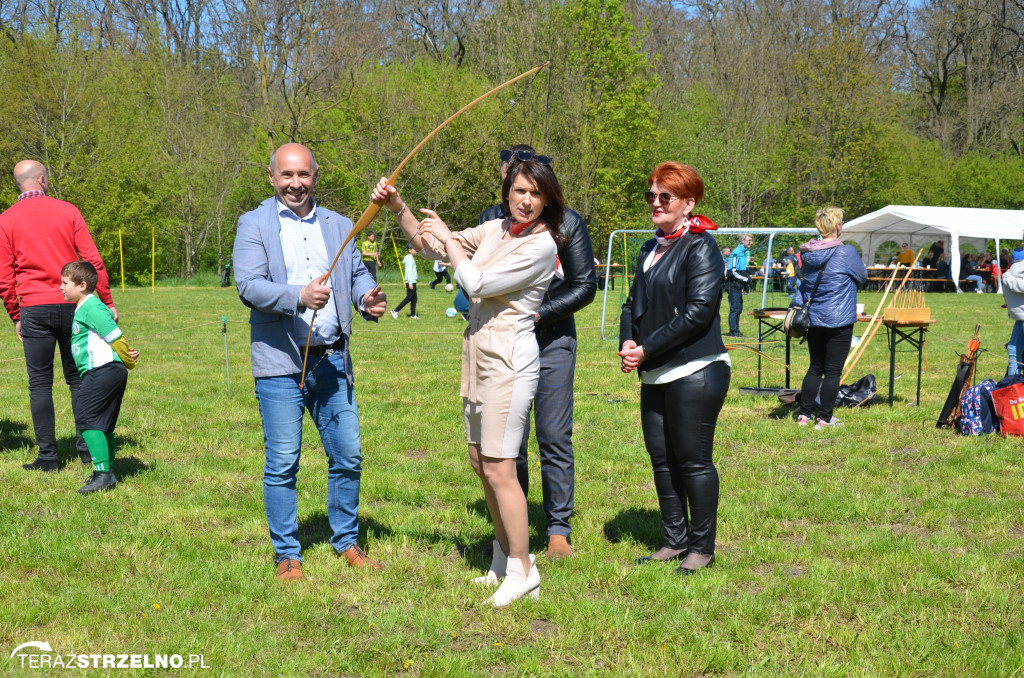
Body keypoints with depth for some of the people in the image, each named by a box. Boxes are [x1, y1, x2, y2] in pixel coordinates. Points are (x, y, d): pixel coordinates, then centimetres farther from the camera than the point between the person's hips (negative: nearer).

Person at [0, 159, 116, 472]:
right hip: (72, 306, 1)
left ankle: (48, 455, 3)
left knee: (40, 384, 4)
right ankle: (88, 448, 11)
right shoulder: (67, 211, 1)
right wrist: (107, 302, 5)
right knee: (78, 378, 10)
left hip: (34, 309, -1)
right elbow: (93, 260, -2)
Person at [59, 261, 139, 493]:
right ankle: (107, 473, 21)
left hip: (103, 370, -11)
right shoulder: (83, 308, 19)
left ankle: (103, 473, -14)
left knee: (87, 420, -11)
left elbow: (115, 337, -14)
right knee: (104, 425, 14)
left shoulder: (91, 308, -14)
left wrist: (129, 362, -3)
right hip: (103, 372, 11)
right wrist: (126, 357, 12)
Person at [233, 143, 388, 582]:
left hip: (332, 361, 4)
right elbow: (248, 285, -11)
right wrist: (299, 296, -27)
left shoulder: (339, 226, 15)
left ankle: (347, 542, 25)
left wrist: (369, 299, -13)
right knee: (282, 463, 0)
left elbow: (357, 273, 11)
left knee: (348, 456, 7)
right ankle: (287, 554, 14)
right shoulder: (254, 225, 1)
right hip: (280, 363, -4)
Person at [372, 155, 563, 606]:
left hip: (510, 358, -9)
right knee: (480, 460, 15)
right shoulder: (494, 229, 9)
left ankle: (523, 571, 3)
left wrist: (447, 238, -5)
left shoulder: (541, 245, -13)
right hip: (479, 353, 9)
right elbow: (430, 247, 17)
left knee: (498, 468, -8)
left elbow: (476, 284, -17)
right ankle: (504, 557, 29)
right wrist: (397, 207, 4)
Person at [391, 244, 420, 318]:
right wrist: (410, 283, -22)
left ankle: (413, 314, 11)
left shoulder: (410, 258, 15)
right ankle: (395, 311, -4)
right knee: (409, 298, -7)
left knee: (414, 298, 9)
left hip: (412, 282, 10)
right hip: (411, 281, -10)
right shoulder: (410, 258, -14)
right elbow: (409, 271, -19)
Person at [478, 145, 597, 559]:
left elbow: (585, 286, -2)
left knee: (555, 439, -1)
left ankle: (559, 529, 9)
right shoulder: (492, 220, 5)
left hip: (552, 341, -2)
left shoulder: (566, 222, -2)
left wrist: (539, 314, -13)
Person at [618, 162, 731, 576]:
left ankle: (702, 548, 10)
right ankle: (675, 540, 24)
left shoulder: (700, 247, -9)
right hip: (655, 374, 8)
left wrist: (648, 349, -15)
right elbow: (634, 303, 19)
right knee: (662, 459, 12)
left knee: (693, 461, -2)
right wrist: (627, 343, -1)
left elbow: (699, 311, -17)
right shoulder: (650, 249, 16)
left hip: (695, 371, -8)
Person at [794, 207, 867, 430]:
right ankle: (825, 418, 6)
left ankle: (804, 414, 17)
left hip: (814, 319, 6)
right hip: (839, 321, -5)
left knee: (815, 367, 17)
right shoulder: (846, 252, -13)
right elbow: (862, 277, 3)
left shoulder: (807, 253, 3)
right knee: (833, 371, 3)